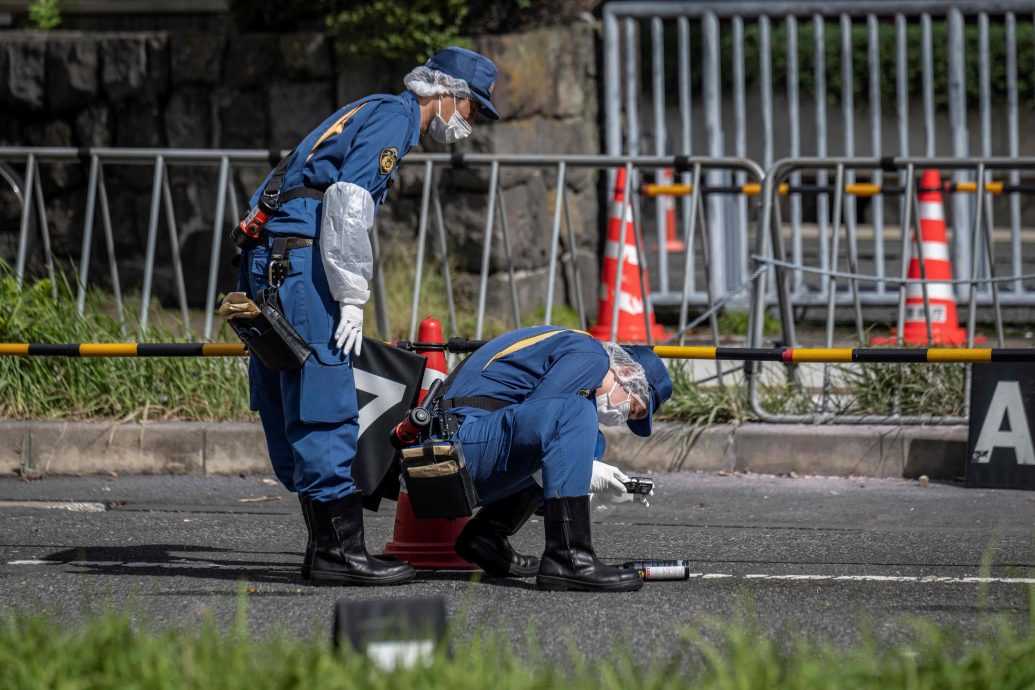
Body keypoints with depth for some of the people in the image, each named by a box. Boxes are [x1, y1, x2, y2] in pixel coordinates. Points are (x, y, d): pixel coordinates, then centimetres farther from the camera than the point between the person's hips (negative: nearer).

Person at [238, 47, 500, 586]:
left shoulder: (374, 113, 26)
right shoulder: (394, 117, -5)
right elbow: (347, 205, -17)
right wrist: (351, 299, -16)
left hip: (266, 259, 11)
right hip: (296, 259, -11)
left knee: (288, 411, 10)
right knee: (325, 405, -11)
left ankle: (325, 546, 13)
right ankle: (341, 551, -14)